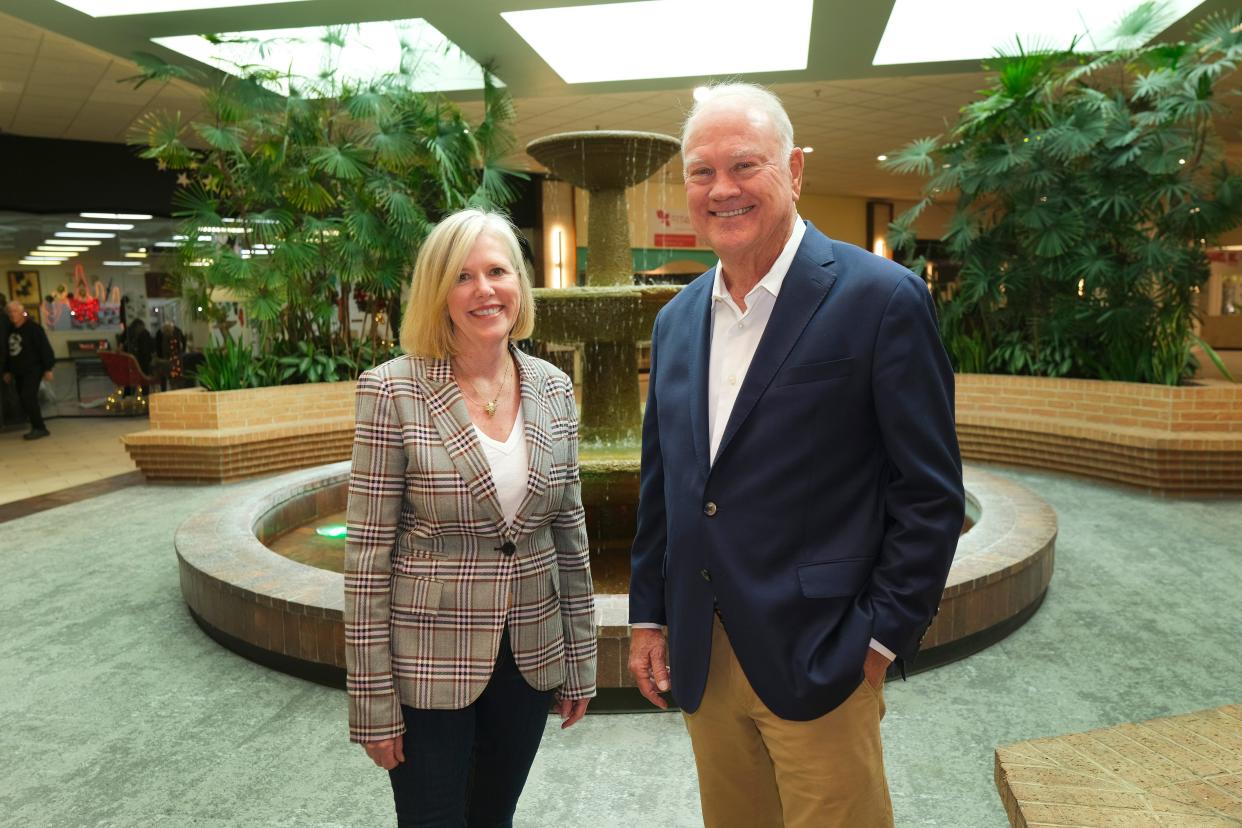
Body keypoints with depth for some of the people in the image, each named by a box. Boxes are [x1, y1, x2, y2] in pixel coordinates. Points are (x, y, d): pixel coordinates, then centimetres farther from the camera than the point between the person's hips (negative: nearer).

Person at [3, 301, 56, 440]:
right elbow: (7, 352, 21)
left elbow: (45, 349, -11)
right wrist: (7, 371, 21)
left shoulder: (33, 328, -9)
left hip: (33, 370, -7)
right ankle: (37, 428, 14)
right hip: (18, 372, 7)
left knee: (28, 398, -16)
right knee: (25, 400, 7)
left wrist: (48, 369, -15)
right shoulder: (10, 330, 12)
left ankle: (39, 428, -10)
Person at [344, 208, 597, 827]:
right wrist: (373, 696, -9)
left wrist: (579, 661, 7)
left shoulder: (553, 388, -1)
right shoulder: (393, 391, -13)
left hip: (530, 656, 4)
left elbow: (570, 530, 5)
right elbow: (368, 552, -11)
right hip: (427, 661, -3)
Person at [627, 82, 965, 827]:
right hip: (701, 660, 6)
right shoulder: (677, 319, 8)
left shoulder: (882, 298, -10)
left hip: (817, 661, -5)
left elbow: (931, 493, -9)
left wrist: (882, 640, -10)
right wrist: (649, 616, 12)